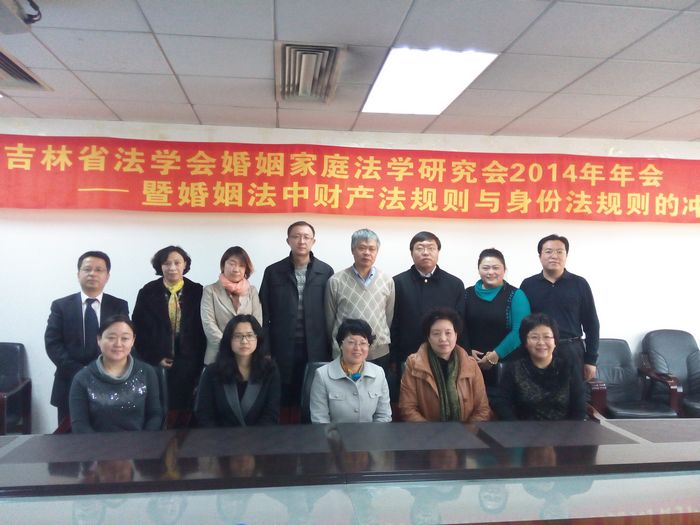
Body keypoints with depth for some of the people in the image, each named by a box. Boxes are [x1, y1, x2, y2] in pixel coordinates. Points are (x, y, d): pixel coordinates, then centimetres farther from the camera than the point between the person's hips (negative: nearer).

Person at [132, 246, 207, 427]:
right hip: (157, 362, 0)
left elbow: (202, 328, 5)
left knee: (185, 409, 1)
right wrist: (155, 357, -3)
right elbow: (139, 328, 3)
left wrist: (199, 360, 0)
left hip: (188, 363, 0)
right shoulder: (148, 292, 3)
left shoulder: (197, 291, 3)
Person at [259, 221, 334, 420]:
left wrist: (331, 350, 1)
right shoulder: (273, 272, 4)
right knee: (284, 400, 4)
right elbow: (265, 315, 3)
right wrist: (265, 351, -2)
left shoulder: (326, 272, 4)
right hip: (283, 351, 0)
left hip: (316, 352, 0)